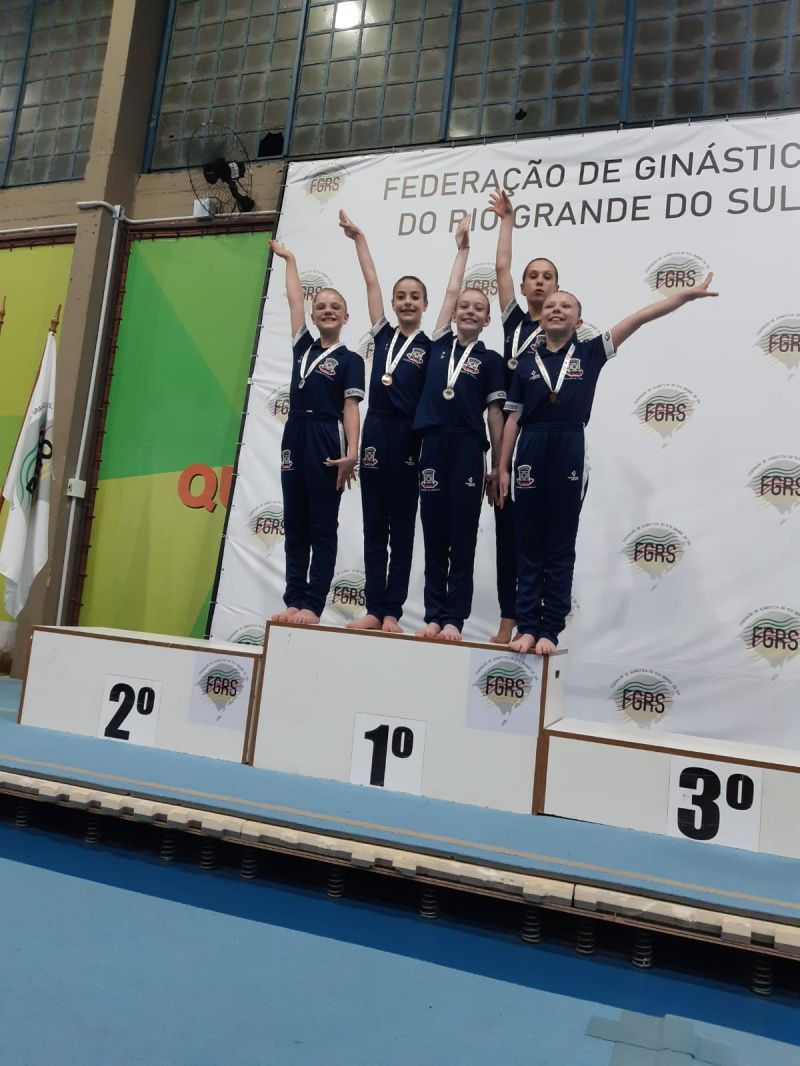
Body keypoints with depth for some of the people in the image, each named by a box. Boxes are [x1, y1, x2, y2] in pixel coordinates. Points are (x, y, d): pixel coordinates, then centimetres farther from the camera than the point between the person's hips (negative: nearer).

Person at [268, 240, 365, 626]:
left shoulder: (350, 360, 0)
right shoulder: (303, 347, 13)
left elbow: (351, 407, -9)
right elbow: (294, 298, 20)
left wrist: (351, 452, -21)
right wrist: (289, 258, 32)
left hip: (326, 441, -6)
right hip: (295, 436, 6)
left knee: (322, 528, -1)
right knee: (295, 526, 7)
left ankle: (312, 604, 1)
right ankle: (294, 599, 13)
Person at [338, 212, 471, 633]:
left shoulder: (430, 343, 3)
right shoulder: (383, 334, 10)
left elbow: (453, 293, 1)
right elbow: (371, 282, 13)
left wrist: (462, 250, 3)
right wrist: (358, 238, 16)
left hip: (409, 438, -3)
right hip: (376, 432, 3)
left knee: (402, 529, 4)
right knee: (373, 528, 6)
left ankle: (392, 611, 10)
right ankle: (374, 608, 12)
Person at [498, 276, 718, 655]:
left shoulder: (589, 353, 6)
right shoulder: (527, 362, 8)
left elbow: (638, 318, -1)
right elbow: (513, 419, 8)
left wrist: (688, 293, -7)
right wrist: (503, 469, 5)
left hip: (570, 454, -1)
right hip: (530, 453, 1)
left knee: (560, 548, 6)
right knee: (528, 546, 5)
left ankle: (550, 629, 12)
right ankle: (527, 627, 13)